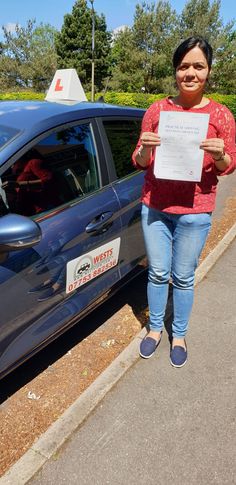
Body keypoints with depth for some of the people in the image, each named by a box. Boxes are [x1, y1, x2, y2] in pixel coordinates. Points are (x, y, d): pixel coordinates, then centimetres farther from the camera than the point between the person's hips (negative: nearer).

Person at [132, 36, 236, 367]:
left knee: (183, 277, 11)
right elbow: (140, 163, 4)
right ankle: (155, 328, 36)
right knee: (157, 273, 12)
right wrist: (145, 149, -18)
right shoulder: (157, 110, 2)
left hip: (194, 212, -1)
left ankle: (179, 335, 34)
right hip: (154, 207, 2)